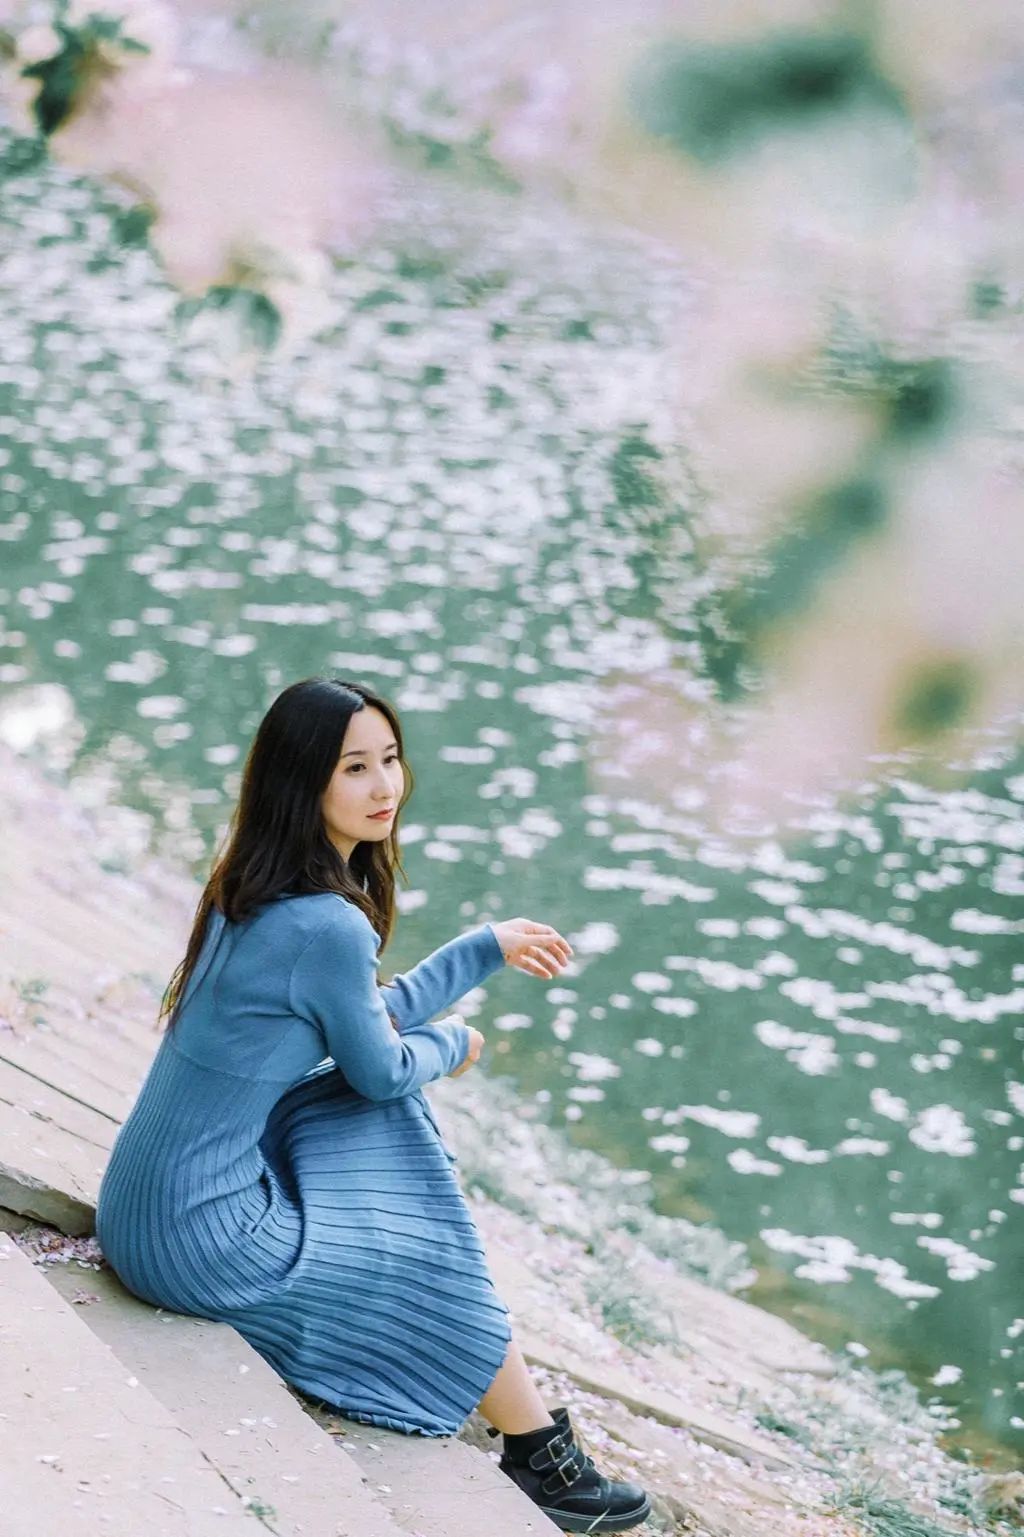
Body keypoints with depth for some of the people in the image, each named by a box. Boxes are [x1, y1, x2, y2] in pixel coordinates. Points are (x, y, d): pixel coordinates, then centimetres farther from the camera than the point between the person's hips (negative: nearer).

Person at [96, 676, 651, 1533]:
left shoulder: (254, 886, 4)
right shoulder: (327, 926, -24)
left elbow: (365, 1022, 14)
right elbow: (382, 1068, -8)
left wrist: (490, 947, 20)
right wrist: (452, 1045, 14)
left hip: (144, 1200, 9)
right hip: (197, 1237, -9)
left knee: (390, 1115, 15)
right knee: (438, 1270, 7)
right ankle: (542, 1463, 27)